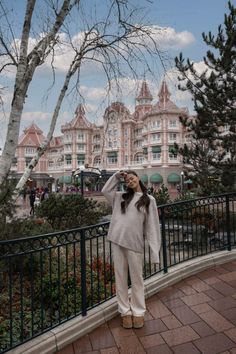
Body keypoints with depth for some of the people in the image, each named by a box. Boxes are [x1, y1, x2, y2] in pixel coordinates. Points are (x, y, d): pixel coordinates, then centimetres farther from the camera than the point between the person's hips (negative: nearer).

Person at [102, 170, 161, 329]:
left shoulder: (149, 200, 2)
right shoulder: (121, 197, 12)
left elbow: (152, 225, -1)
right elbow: (105, 190, 22)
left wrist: (155, 250, -7)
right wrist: (116, 176, 13)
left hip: (134, 243, -3)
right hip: (117, 241, 3)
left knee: (137, 278, 10)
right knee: (120, 278, 12)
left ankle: (138, 312, 28)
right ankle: (125, 311, 28)